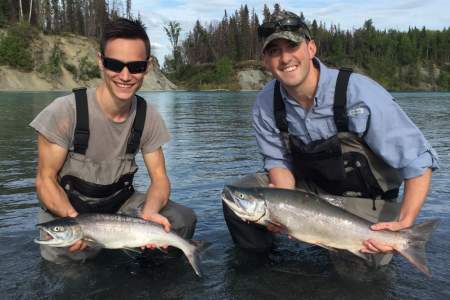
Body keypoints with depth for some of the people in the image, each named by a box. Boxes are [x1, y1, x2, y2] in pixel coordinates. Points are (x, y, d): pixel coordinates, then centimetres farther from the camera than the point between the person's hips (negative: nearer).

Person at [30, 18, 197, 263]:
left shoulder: (148, 117, -8)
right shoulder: (66, 111, -20)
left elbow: (159, 177, -5)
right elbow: (45, 179, -14)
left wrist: (149, 213, -28)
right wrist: (76, 221, -33)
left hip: (120, 203, 3)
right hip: (66, 209, -2)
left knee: (183, 220, -16)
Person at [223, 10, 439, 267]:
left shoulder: (360, 93, -28)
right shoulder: (266, 104, -13)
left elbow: (418, 161, -23)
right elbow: (278, 160, -2)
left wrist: (405, 224, -33)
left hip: (365, 199, -3)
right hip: (309, 187, 4)